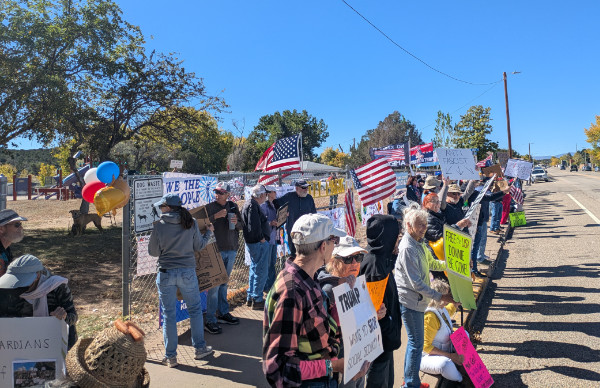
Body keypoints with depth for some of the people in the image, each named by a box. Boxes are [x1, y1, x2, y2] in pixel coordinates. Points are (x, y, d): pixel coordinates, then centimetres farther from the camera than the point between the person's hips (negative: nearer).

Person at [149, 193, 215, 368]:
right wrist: (209, 233, 21)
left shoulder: (159, 226, -8)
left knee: (168, 314, 10)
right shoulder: (191, 223, -4)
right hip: (187, 273, 1)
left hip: (166, 273, -1)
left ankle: (170, 357, 19)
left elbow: (153, 251, -2)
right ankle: (200, 348, 26)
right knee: (195, 309, 17)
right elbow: (198, 246, 5)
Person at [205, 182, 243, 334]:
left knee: (224, 283, 16)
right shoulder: (209, 207, -5)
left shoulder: (233, 206, 9)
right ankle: (210, 321, 1)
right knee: (214, 285, -6)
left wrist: (236, 223, -8)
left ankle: (223, 313, 28)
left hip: (231, 250, 5)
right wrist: (216, 216, -24)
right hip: (216, 250, -5)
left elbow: (242, 226, 13)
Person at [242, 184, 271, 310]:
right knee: (261, 271, -3)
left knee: (255, 269, 19)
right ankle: (257, 300, 5)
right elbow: (254, 225, -25)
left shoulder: (250, 203, 15)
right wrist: (262, 239, -17)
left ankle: (250, 297, 29)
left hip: (252, 242, 11)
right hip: (258, 243, -11)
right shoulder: (253, 205, -18)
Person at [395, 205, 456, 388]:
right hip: (409, 301, -10)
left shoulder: (419, 243, 7)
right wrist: (440, 297, -19)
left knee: (414, 341, 19)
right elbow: (416, 283, -23)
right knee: (416, 343, 1)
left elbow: (432, 263, 21)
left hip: (418, 300, 10)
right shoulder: (407, 248, -23)